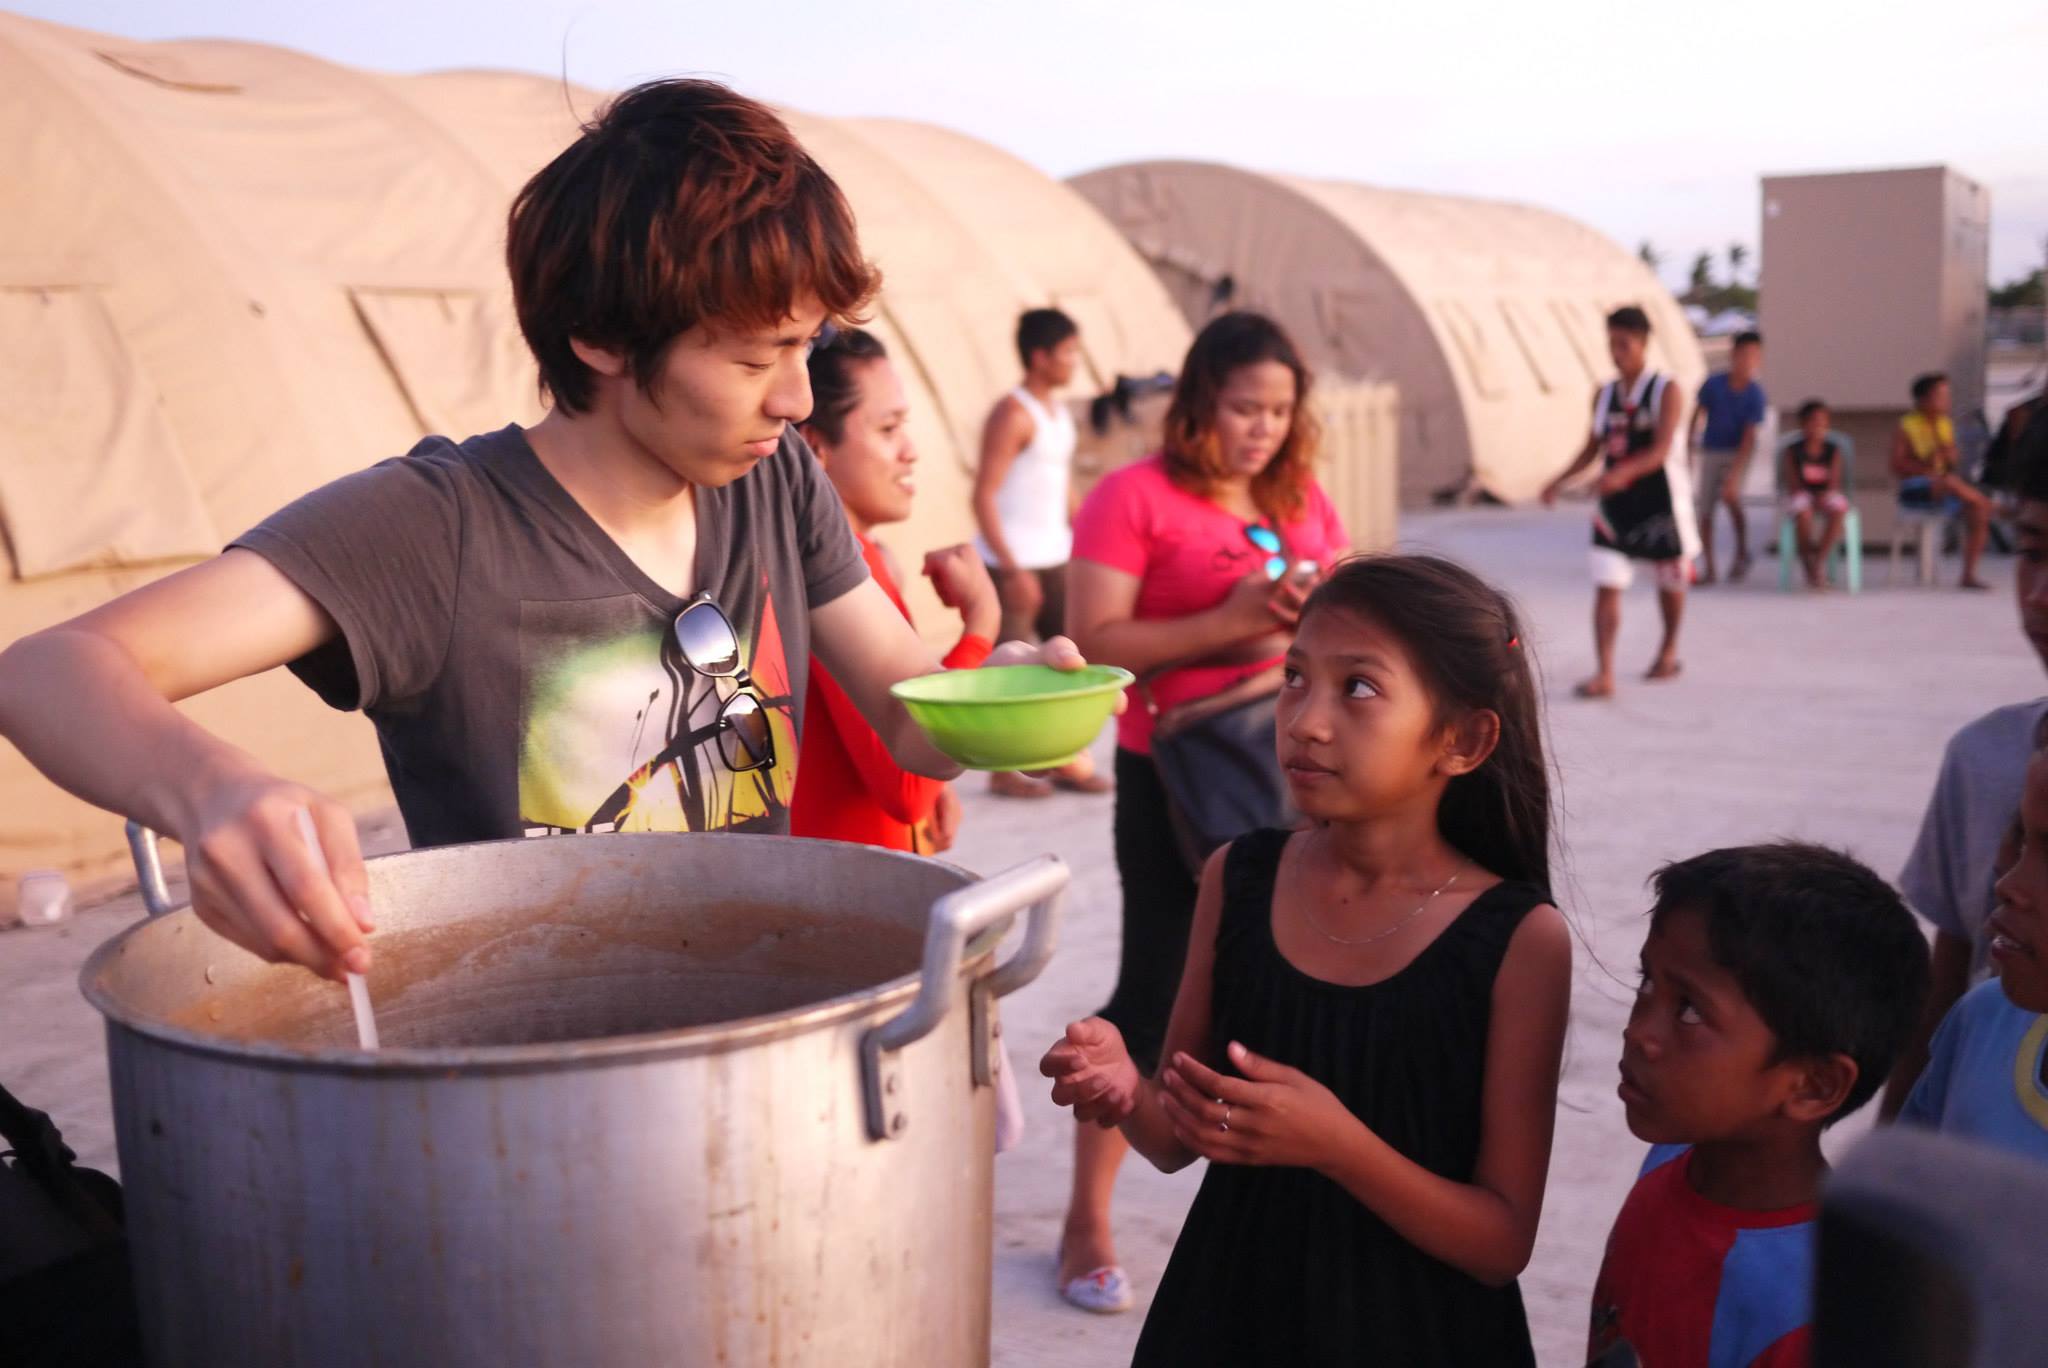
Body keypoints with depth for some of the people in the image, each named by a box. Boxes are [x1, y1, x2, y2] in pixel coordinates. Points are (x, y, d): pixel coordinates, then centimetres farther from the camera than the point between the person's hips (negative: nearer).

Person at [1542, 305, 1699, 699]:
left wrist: (1624, 471, -39)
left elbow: (1661, 449, -22)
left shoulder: (1666, 392, -10)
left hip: (1660, 500, -3)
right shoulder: (1604, 395, 5)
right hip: (1615, 504, 3)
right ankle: (1604, 674, -12)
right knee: (1605, 586, -9)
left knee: (1670, 582, 16)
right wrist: (1561, 481, 2)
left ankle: (1669, 652, 39)